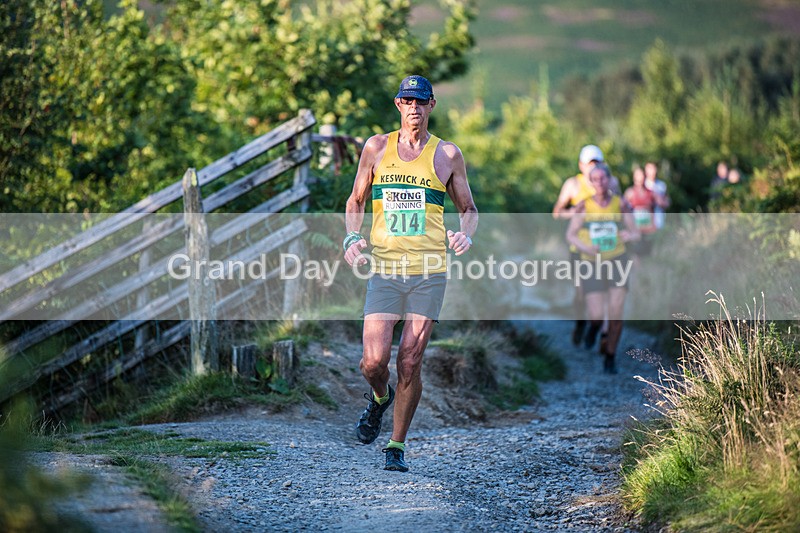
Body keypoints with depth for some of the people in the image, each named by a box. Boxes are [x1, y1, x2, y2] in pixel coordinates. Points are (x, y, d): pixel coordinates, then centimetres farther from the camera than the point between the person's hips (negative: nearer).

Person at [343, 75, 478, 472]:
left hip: (429, 271, 0)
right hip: (384, 270, 0)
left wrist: (465, 234, -7)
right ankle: (379, 398, 28)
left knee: (410, 363, -3)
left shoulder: (447, 154, 7)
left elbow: (468, 209, 15)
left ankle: (397, 445, 12)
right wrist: (352, 238, -2)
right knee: (374, 362, -8)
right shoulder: (377, 148, 8)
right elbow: (355, 202, 17)